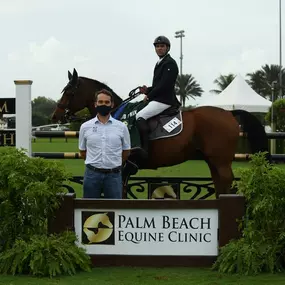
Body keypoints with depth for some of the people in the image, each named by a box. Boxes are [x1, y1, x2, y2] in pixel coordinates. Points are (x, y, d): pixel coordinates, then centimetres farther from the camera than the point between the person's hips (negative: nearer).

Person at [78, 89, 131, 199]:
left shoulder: (121, 127, 1)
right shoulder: (85, 127, 1)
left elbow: (126, 152, 11)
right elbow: (82, 151, 12)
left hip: (113, 175, 0)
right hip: (92, 174, 0)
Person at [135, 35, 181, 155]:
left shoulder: (170, 63, -10)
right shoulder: (160, 63, 20)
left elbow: (164, 85, -19)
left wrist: (149, 96, -12)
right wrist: (147, 90, 4)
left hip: (164, 100, -11)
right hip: (157, 99, 11)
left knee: (140, 116, -22)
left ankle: (144, 149, -27)